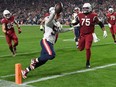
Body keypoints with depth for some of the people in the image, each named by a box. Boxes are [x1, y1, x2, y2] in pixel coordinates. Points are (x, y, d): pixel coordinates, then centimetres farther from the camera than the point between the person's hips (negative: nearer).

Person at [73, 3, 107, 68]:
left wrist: (104, 31, -3)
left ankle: (88, 62, 5)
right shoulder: (80, 16, 2)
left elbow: (100, 23, -1)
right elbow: (76, 22, 16)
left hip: (89, 35, -4)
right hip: (82, 35, 4)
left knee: (87, 48, -13)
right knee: (81, 49, 8)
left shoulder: (93, 16, -7)